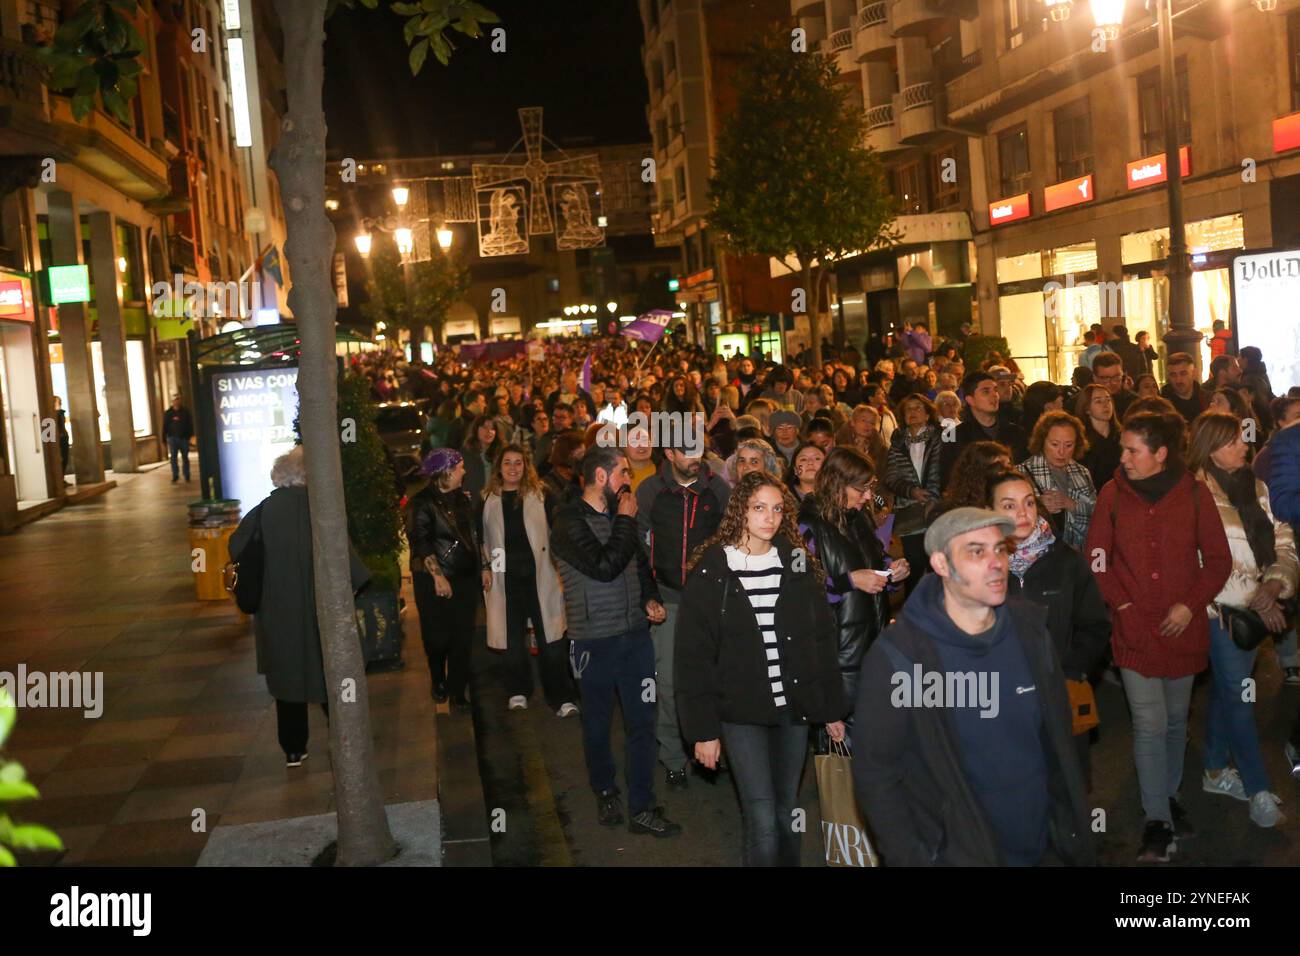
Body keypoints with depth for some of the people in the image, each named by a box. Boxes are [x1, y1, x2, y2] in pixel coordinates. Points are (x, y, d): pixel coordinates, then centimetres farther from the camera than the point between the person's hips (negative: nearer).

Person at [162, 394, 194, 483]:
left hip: (184, 438, 0)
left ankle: (187, 476, 15)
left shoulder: (185, 411, 4)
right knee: (173, 458, -5)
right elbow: (165, 426, 6)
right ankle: (175, 476, -2)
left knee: (185, 457, 7)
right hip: (173, 438, 0)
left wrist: (190, 435, -5)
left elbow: (190, 424, 4)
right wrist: (165, 438, 0)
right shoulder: (168, 413, 6)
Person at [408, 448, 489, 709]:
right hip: (434, 580, -5)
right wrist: (437, 576, -18)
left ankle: (457, 691, 11)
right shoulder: (423, 503, -9)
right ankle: (438, 682, 28)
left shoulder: (463, 498, 9)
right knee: (438, 636, 1)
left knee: (463, 636, 1)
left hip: (466, 577, 5)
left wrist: (484, 566, 13)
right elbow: (421, 542, -13)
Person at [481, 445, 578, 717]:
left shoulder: (540, 495, 2)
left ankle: (561, 697, 3)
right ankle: (518, 691, 28)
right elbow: (483, 537, 16)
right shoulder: (488, 499, 6)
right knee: (513, 636, 11)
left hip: (540, 575, -2)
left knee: (551, 637, -4)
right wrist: (487, 567, 7)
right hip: (507, 578, 2)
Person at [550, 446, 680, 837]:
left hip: (636, 632, 5)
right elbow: (605, 566, -25)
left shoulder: (619, 514, 9)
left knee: (642, 721, 5)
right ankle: (605, 793, 33)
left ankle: (642, 809, 13)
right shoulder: (569, 521, -12)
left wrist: (650, 598, 5)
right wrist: (625, 522, -14)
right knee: (598, 724, 11)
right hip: (595, 639, -5)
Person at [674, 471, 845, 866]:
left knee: (787, 810, 12)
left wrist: (832, 709, 8)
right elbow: (694, 655, -6)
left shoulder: (797, 563, 5)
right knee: (763, 821, -8)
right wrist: (703, 729, -8)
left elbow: (823, 641, 9)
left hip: (794, 707, 3)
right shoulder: (712, 570, -6)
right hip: (742, 711, -3)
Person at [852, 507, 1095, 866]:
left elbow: (1059, 738, 5)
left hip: (1043, 849, 5)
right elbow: (876, 774, -15)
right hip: (954, 855, -4)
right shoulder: (898, 656, -19)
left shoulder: (1029, 626, -5)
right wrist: (913, 859, -16)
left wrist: (1075, 836, 6)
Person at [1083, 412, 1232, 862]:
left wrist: (1190, 604, -10)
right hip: (1134, 628, -1)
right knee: (1149, 723, -5)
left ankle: (1169, 796, 36)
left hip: (1182, 627, 1)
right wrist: (1122, 605, -9)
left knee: (1176, 720, 15)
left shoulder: (1194, 494, -4)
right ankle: (1157, 822, 5)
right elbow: (1096, 558, -1)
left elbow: (1218, 559, 1)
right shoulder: (1113, 494, -4)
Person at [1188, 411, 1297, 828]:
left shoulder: (1256, 487, 7)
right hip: (1221, 608, -6)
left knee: (1227, 690, 16)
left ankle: (1216, 770, 29)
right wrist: (1254, 599, -14)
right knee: (1239, 696, -2)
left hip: (1257, 607, 6)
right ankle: (1259, 790, 6)